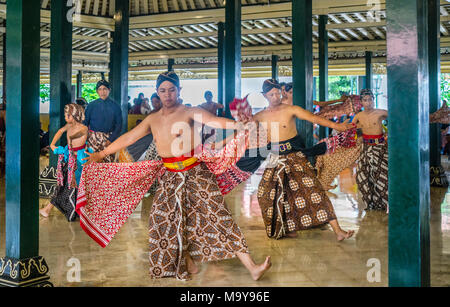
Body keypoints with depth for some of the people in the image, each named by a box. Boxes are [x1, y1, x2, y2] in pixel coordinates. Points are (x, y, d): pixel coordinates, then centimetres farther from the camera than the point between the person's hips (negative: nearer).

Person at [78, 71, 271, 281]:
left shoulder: (190, 113, -7)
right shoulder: (152, 120, 10)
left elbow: (213, 121, -24)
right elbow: (127, 138, 16)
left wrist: (238, 124, -42)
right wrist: (102, 154, 20)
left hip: (195, 173, -5)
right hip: (170, 177, 6)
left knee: (217, 216, -10)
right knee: (164, 221, 3)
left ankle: (252, 268, -9)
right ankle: (188, 263, 22)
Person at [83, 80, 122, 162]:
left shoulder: (115, 107, 4)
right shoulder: (91, 105, 6)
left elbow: (118, 126, 3)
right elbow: (85, 122, 9)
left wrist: (110, 140, -8)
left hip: (108, 139, -1)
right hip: (93, 139, 1)